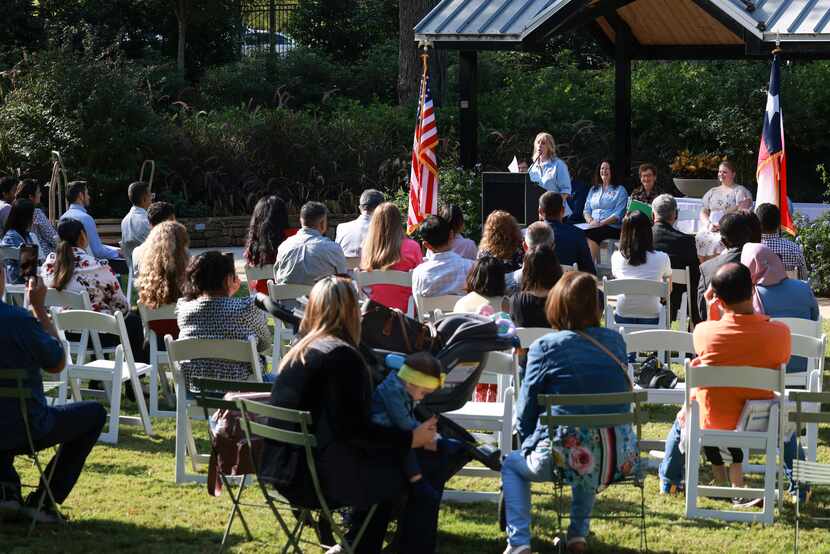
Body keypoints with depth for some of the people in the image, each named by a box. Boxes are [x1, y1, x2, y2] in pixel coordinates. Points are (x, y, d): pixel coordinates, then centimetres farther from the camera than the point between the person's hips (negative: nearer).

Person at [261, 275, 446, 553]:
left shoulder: (297, 353, 11)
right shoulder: (342, 356, -16)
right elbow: (353, 430, -20)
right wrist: (411, 439, -12)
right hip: (322, 476, -9)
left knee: (384, 458, 29)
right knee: (427, 466, 0)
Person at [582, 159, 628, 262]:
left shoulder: (620, 190, 10)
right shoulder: (593, 190, 26)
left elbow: (618, 214, -2)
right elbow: (586, 210, 20)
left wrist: (601, 223, -16)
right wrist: (590, 220, -3)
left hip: (612, 227, -4)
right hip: (593, 226, 4)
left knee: (589, 235, -34)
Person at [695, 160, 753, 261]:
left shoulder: (740, 191, 6)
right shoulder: (712, 192, 24)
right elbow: (703, 212, 21)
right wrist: (708, 224, -1)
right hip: (711, 229, 5)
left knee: (719, 241, -34)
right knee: (699, 239, -24)